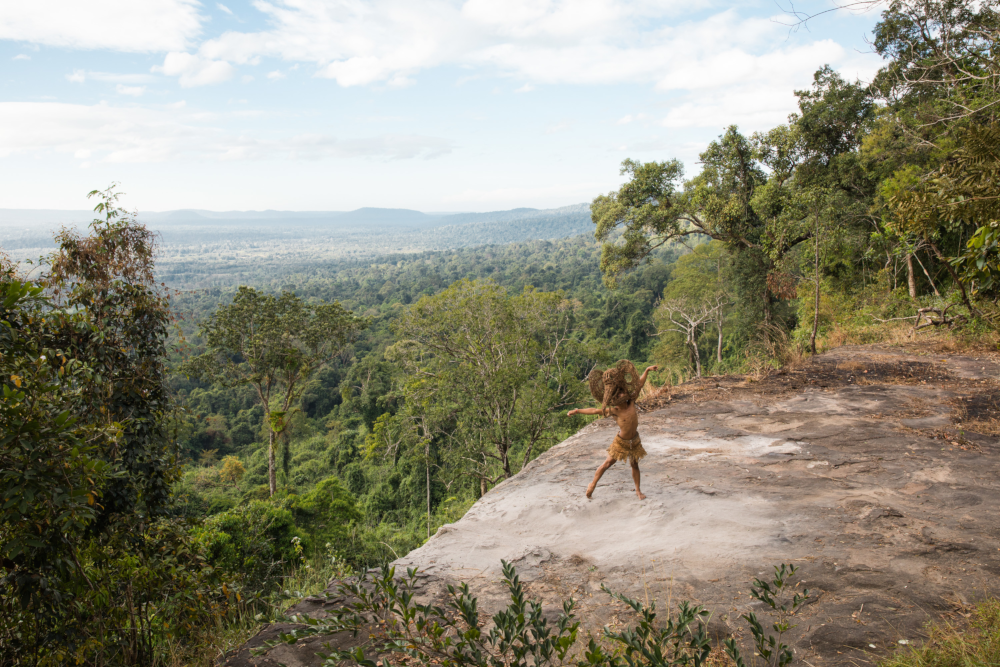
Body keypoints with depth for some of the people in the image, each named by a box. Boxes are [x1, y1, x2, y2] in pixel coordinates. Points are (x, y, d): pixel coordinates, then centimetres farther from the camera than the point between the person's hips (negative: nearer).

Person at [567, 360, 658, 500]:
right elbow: (594, 411, -18)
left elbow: (639, 384, -7)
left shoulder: (631, 403, -12)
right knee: (607, 463, 4)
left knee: (635, 465, 15)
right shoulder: (613, 411, -22)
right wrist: (577, 411, -20)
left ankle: (638, 490, 29)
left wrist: (647, 370, -6)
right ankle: (593, 484, 20)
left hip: (634, 440, 4)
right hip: (621, 441, -4)